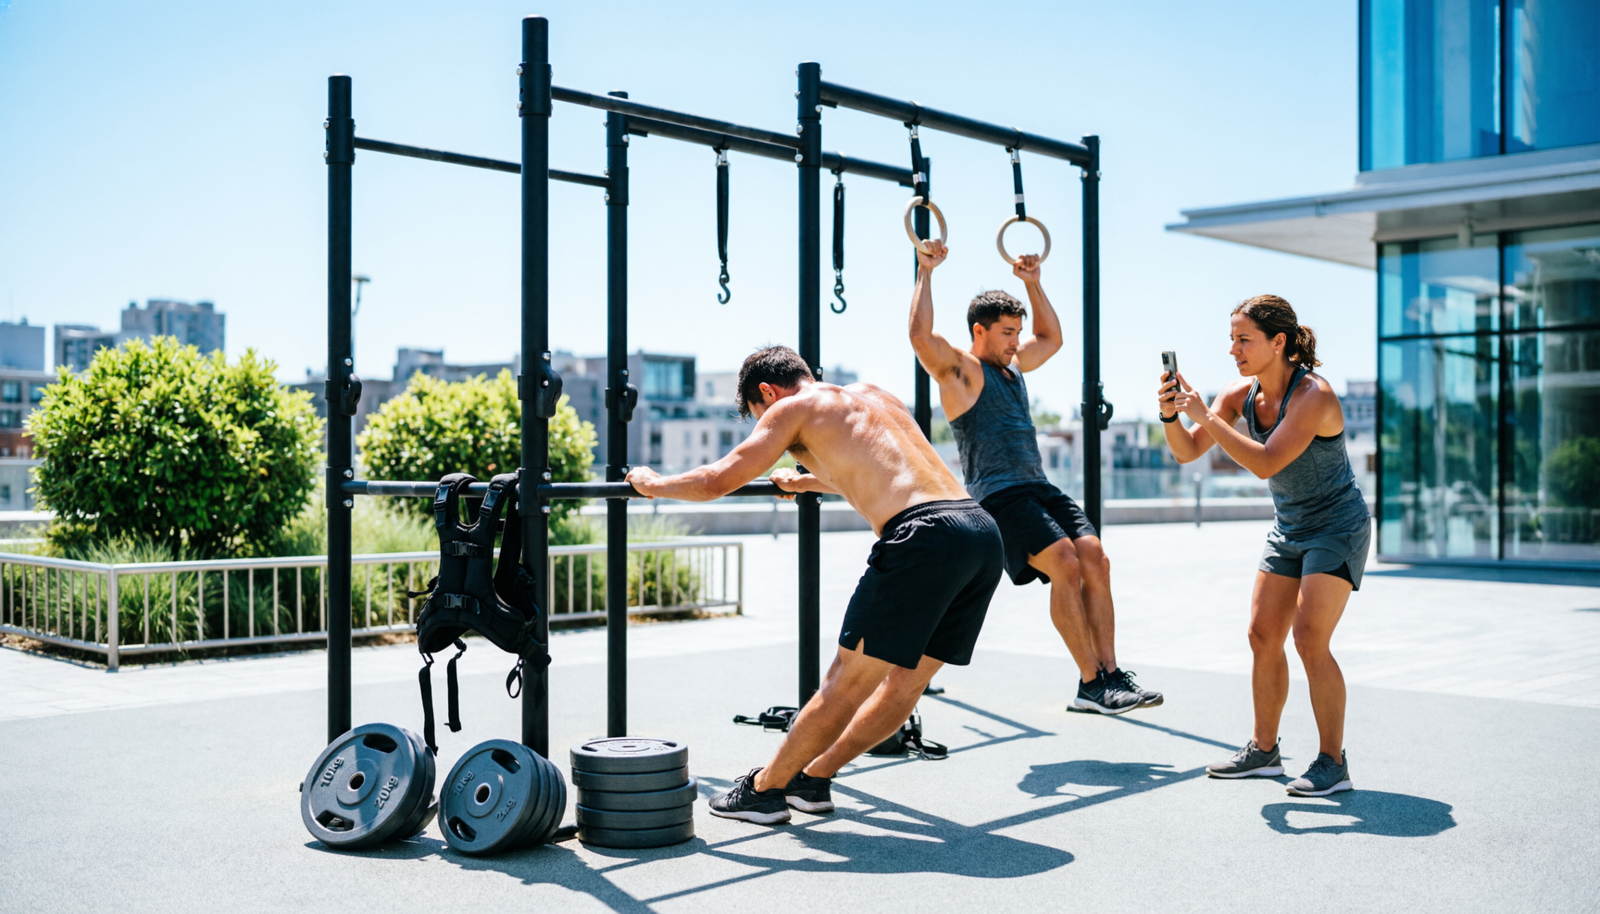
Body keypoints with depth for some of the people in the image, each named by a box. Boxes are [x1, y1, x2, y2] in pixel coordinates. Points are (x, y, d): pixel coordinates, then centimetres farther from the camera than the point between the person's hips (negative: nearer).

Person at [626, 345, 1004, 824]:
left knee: (849, 681, 3)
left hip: (923, 536, -8)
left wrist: (652, 483, 26)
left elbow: (717, 481, 8)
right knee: (907, 678, 18)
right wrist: (803, 482, 64)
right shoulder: (874, 395, 31)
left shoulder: (794, 407, 9)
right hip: (986, 533, 8)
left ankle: (764, 788, 16)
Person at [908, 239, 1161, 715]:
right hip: (998, 494, -8)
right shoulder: (960, 370, 0)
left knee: (1095, 558, -13)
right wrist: (926, 271, -10)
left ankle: (1110, 673, -12)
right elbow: (921, 336, -18)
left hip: (1040, 488, 8)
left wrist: (1032, 282, 32)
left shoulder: (1013, 367, 23)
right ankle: (1091, 683, -19)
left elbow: (1052, 337, 39)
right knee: (1065, 564, -24)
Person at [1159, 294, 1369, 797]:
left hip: (1337, 528, -7)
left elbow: (1266, 463, -34)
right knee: (1263, 637, 6)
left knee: (1309, 638, -15)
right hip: (1288, 530, 7)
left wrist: (1207, 417, -33)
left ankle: (1332, 761, -3)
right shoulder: (1241, 395, -4)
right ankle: (1264, 750, 18)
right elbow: (1188, 452, -5)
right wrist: (1171, 414, -25)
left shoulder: (1313, 395, -25)